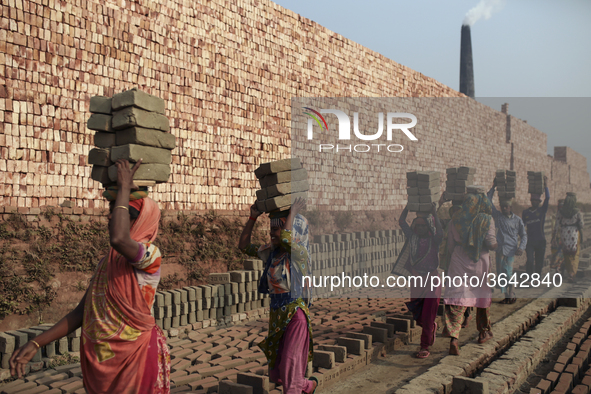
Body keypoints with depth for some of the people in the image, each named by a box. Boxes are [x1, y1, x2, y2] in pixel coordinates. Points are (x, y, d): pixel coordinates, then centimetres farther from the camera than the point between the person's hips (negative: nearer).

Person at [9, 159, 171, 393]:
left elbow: (118, 239, -35)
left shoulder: (150, 255, -14)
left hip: (135, 355, -6)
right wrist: (35, 344, 2)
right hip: (100, 359, 6)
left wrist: (124, 188, -23)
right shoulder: (105, 264, 9)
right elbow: (81, 313, 10)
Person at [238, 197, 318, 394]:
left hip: (295, 314, -8)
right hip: (276, 314, 8)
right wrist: (253, 218, 5)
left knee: (289, 372, -3)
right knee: (276, 374, 18)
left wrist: (293, 212, -19)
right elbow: (244, 246, 14)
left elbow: (286, 238, -33)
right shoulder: (271, 252, 8)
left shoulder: (299, 252, -13)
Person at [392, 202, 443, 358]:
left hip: (432, 280, -4)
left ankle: (425, 347, 8)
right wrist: (408, 206, -12)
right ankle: (432, 327, 43)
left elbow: (440, 232, -29)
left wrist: (434, 212, -29)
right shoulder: (413, 237, 3)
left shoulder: (434, 239, -7)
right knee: (417, 313, 13)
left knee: (428, 315, -3)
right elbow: (401, 222, -5)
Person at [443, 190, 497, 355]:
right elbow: (491, 243, -8)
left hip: (459, 262, 1)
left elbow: (450, 244, 7)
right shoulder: (486, 220, -4)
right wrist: (499, 244, 13)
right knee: (483, 296, 19)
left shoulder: (456, 219, 4)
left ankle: (453, 337, -21)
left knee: (457, 299, -5)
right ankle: (484, 332, 34)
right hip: (480, 263, -1)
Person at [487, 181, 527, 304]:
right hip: (500, 249, 2)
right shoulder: (497, 216, 10)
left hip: (511, 249, -2)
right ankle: (506, 295, 11)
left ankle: (511, 295, 5)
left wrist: (521, 247, -4)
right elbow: (488, 202, 6)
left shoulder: (517, 220, 8)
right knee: (500, 273, 1)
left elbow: (523, 235, 12)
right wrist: (493, 187, 4)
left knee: (508, 273, -9)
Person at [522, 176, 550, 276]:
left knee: (539, 262, 6)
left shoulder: (542, 210, 3)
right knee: (530, 261, -12)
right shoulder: (525, 213, 6)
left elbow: (547, 198, -10)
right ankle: (530, 277, 1)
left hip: (540, 241, 0)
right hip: (529, 241, 0)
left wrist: (546, 185, -16)